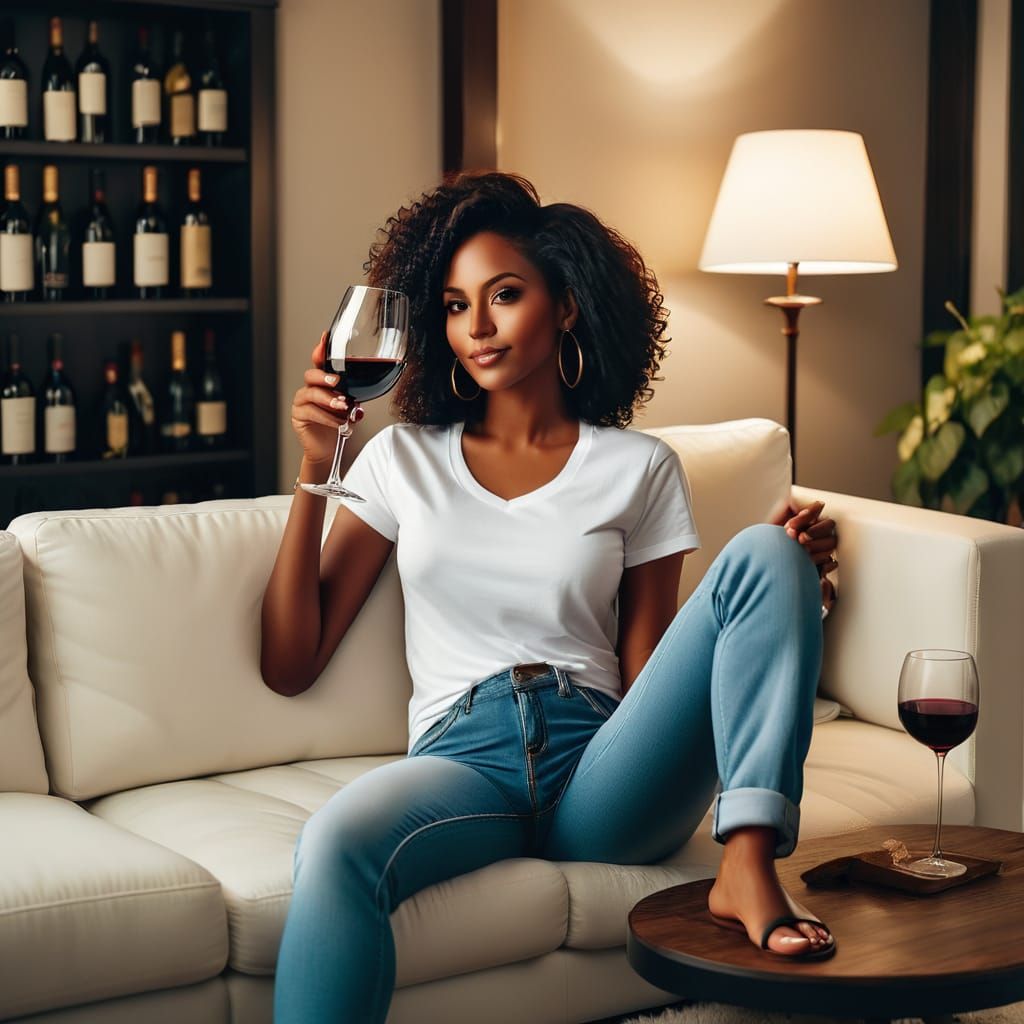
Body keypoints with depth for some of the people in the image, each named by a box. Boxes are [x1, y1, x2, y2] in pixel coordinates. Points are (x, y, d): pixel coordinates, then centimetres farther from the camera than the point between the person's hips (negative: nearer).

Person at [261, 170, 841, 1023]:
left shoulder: (638, 467, 15)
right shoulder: (404, 459, 16)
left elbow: (647, 677, 9)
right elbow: (290, 665, 10)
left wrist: (788, 580, -6)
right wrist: (316, 471, 1)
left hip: (600, 768, 1)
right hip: (463, 760, 0)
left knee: (763, 555, -20)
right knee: (336, 843, -37)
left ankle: (749, 865, -28)